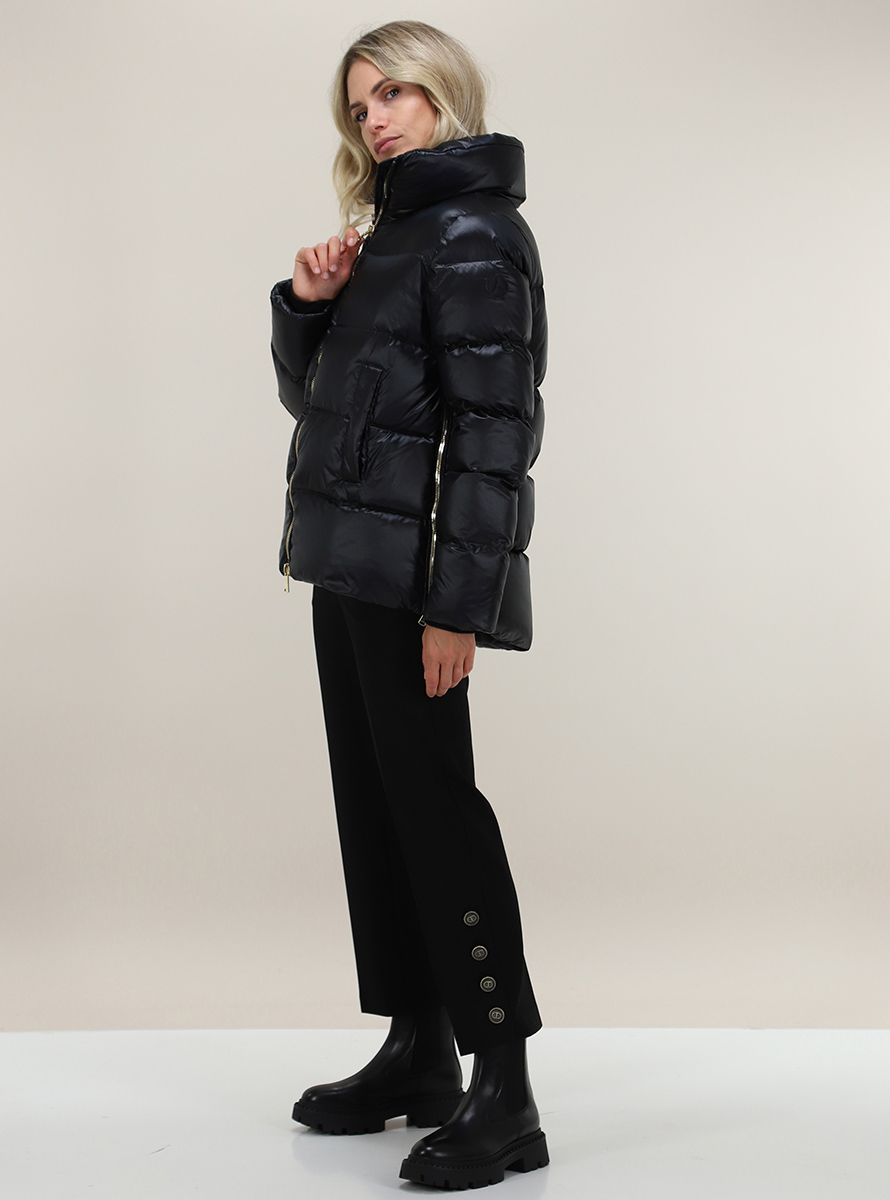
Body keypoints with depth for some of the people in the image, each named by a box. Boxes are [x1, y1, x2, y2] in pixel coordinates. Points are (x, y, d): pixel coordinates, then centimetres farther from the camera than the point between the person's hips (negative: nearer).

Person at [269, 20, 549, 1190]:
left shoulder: (476, 234, -10)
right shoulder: (390, 233, 18)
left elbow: (492, 428, -18)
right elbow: (311, 395, 22)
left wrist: (457, 601, -23)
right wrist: (305, 303, 2)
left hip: (415, 570, -9)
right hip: (349, 562, 9)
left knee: (432, 796, -8)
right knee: (372, 798, 10)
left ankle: (505, 1094, -2)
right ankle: (417, 1053, 20)